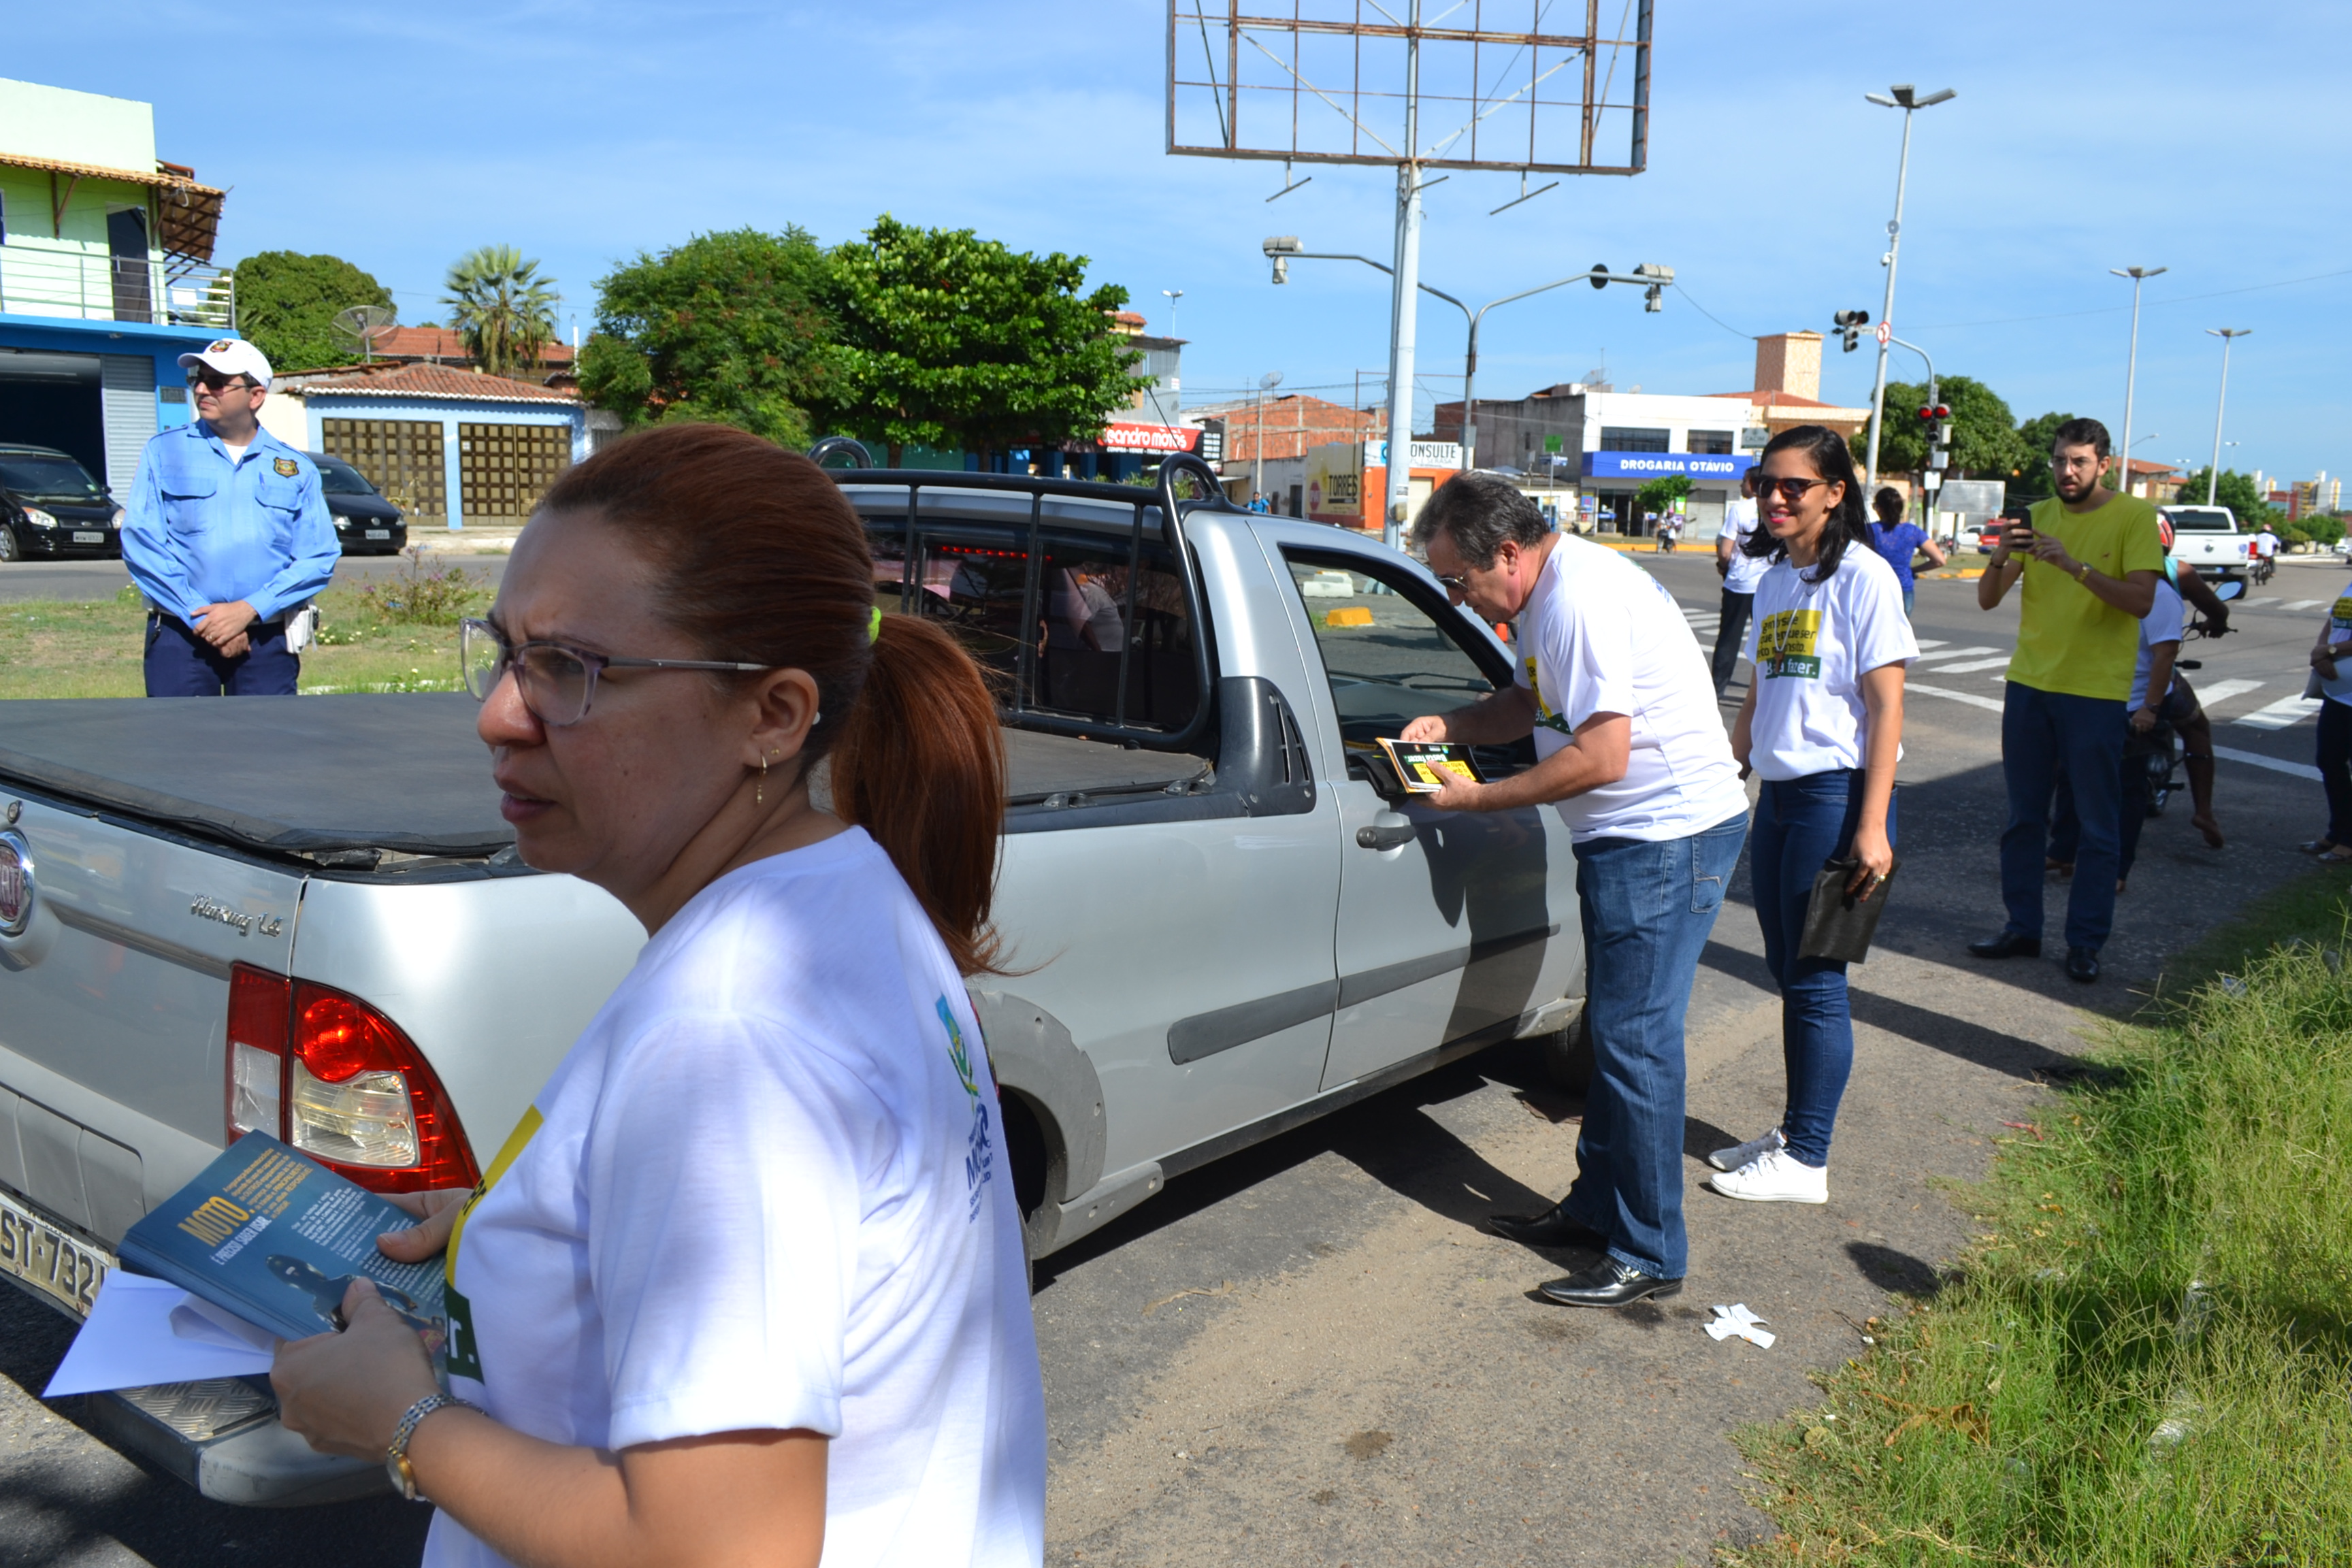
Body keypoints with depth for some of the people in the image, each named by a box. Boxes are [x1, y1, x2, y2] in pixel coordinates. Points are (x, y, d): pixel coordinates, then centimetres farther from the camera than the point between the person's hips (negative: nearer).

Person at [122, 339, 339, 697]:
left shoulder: (296, 468, 8)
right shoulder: (164, 452, 7)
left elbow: (319, 557, 0)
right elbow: (141, 543, -1)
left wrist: (249, 609, -13)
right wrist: (202, 616, -11)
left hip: (266, 638, 1)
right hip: (181, 635, 0)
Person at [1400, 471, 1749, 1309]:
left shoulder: (1581, 600, -22)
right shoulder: (1550, 592, 11)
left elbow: (1600, 756, -25)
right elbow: (1532, 704, 24)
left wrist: (1477, 799, -17)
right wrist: (1450, 724, 6)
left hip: (1667, 837, -11)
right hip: (1628, 837, 11)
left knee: (1635, 1039, -6)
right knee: (1614, 1031, 17)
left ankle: (1649, 1256, 4)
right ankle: (1597, 1206, 29)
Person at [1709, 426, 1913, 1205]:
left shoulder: (1861, 576, -9)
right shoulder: (1773, 578, 13)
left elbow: (1885, 708, -13)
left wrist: (1872, 827, -18)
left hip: (1836, 792, -7)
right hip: (1777, 792, 7)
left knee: (1815, 980, -1)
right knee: (1787, 972, 13)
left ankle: (1805, 1161, 9)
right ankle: (1793, 1132, 25)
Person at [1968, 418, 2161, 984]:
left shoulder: (2134, 516, -5)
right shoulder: (2037, 516, 8)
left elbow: (2141, 600, -17)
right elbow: (1987, 600, 4)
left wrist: (2075, 565, -28)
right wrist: (2000, 558, -16)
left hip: (2096, 689, -5)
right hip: (2029, 683, 5)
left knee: (2097, 827, 2)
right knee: (2024, 818, 10)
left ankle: (2085, 942, 10)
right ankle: (2022, 928, 19)